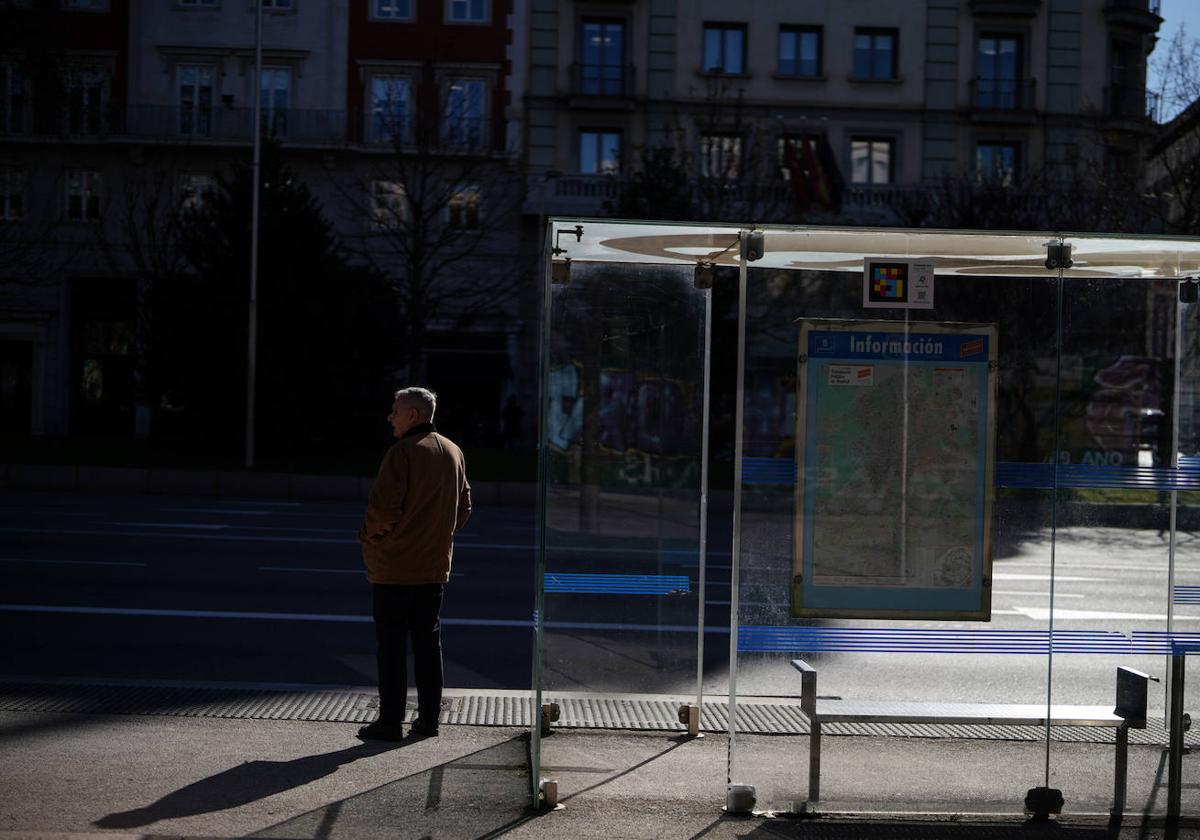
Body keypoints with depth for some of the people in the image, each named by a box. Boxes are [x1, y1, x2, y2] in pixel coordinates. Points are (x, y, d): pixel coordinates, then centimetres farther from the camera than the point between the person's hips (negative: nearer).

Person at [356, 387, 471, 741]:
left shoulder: (403, 452, -16)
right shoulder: (453, 452, 8)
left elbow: (383, 508, -21)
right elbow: (464, 506, 15)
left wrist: (367, 535, -3)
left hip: (394, 567, -7)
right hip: (435, 565, 7)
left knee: (391, 645, 0)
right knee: (428, 641, 13)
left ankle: (391, 720, 3)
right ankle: (428, 717, 16)